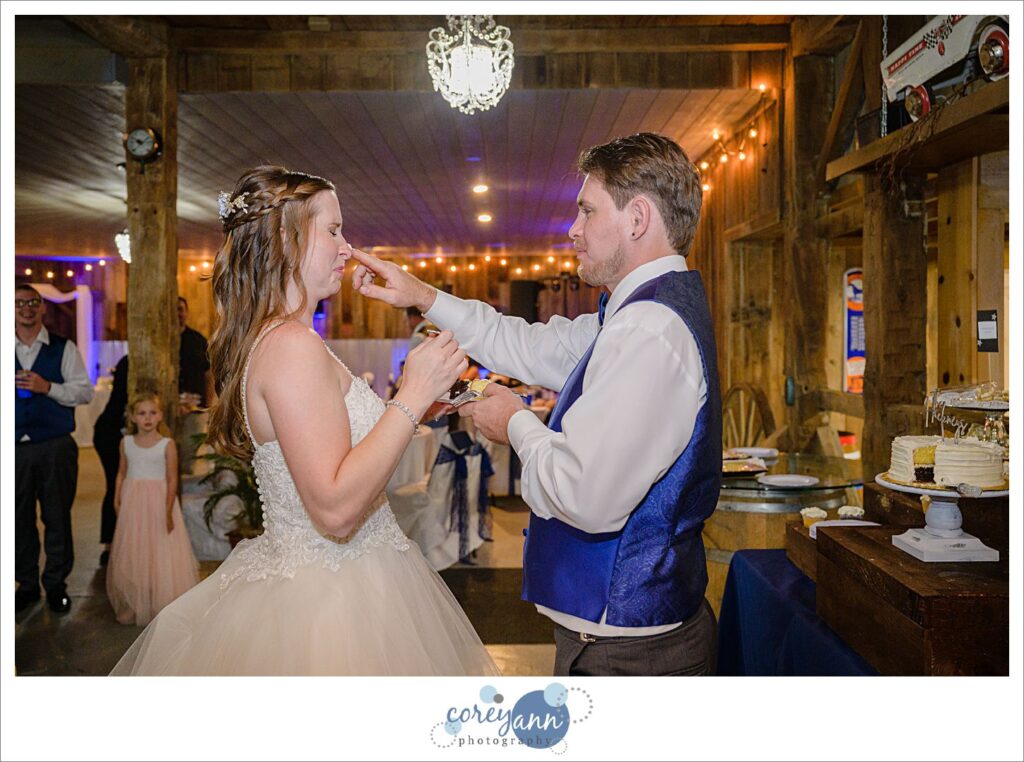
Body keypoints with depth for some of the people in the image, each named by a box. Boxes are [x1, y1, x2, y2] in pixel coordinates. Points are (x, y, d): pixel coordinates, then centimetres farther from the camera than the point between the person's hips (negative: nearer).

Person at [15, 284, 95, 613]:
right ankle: (27, 584, 23)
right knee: (19, 518, 9)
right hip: (14, 448, 2)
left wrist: (48, 387, -19)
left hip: (55, 447, -2)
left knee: (57, 517, 5)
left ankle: (56, 584, 19)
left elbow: (85, 391, -5)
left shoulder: (63, 348, 2)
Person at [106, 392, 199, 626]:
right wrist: (116, 501, 3)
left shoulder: (167, 444, -8)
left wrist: (168, 511, -13)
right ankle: (133, 604, 22)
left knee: (161, 553, 0)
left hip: (158, 502, -3)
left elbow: (172, 479, -9)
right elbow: (122, 473, 11)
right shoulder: (126, 443, 4)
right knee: (132, 553, 9)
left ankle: (163, 605, 13)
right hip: (132, 503, 4)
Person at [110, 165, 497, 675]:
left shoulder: (266, 338, 8)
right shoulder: (293, 346, -21)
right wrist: (415, 393, -23)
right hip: (328, 602, -9)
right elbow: (336, 509, -27)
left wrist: (417, 397, 12)